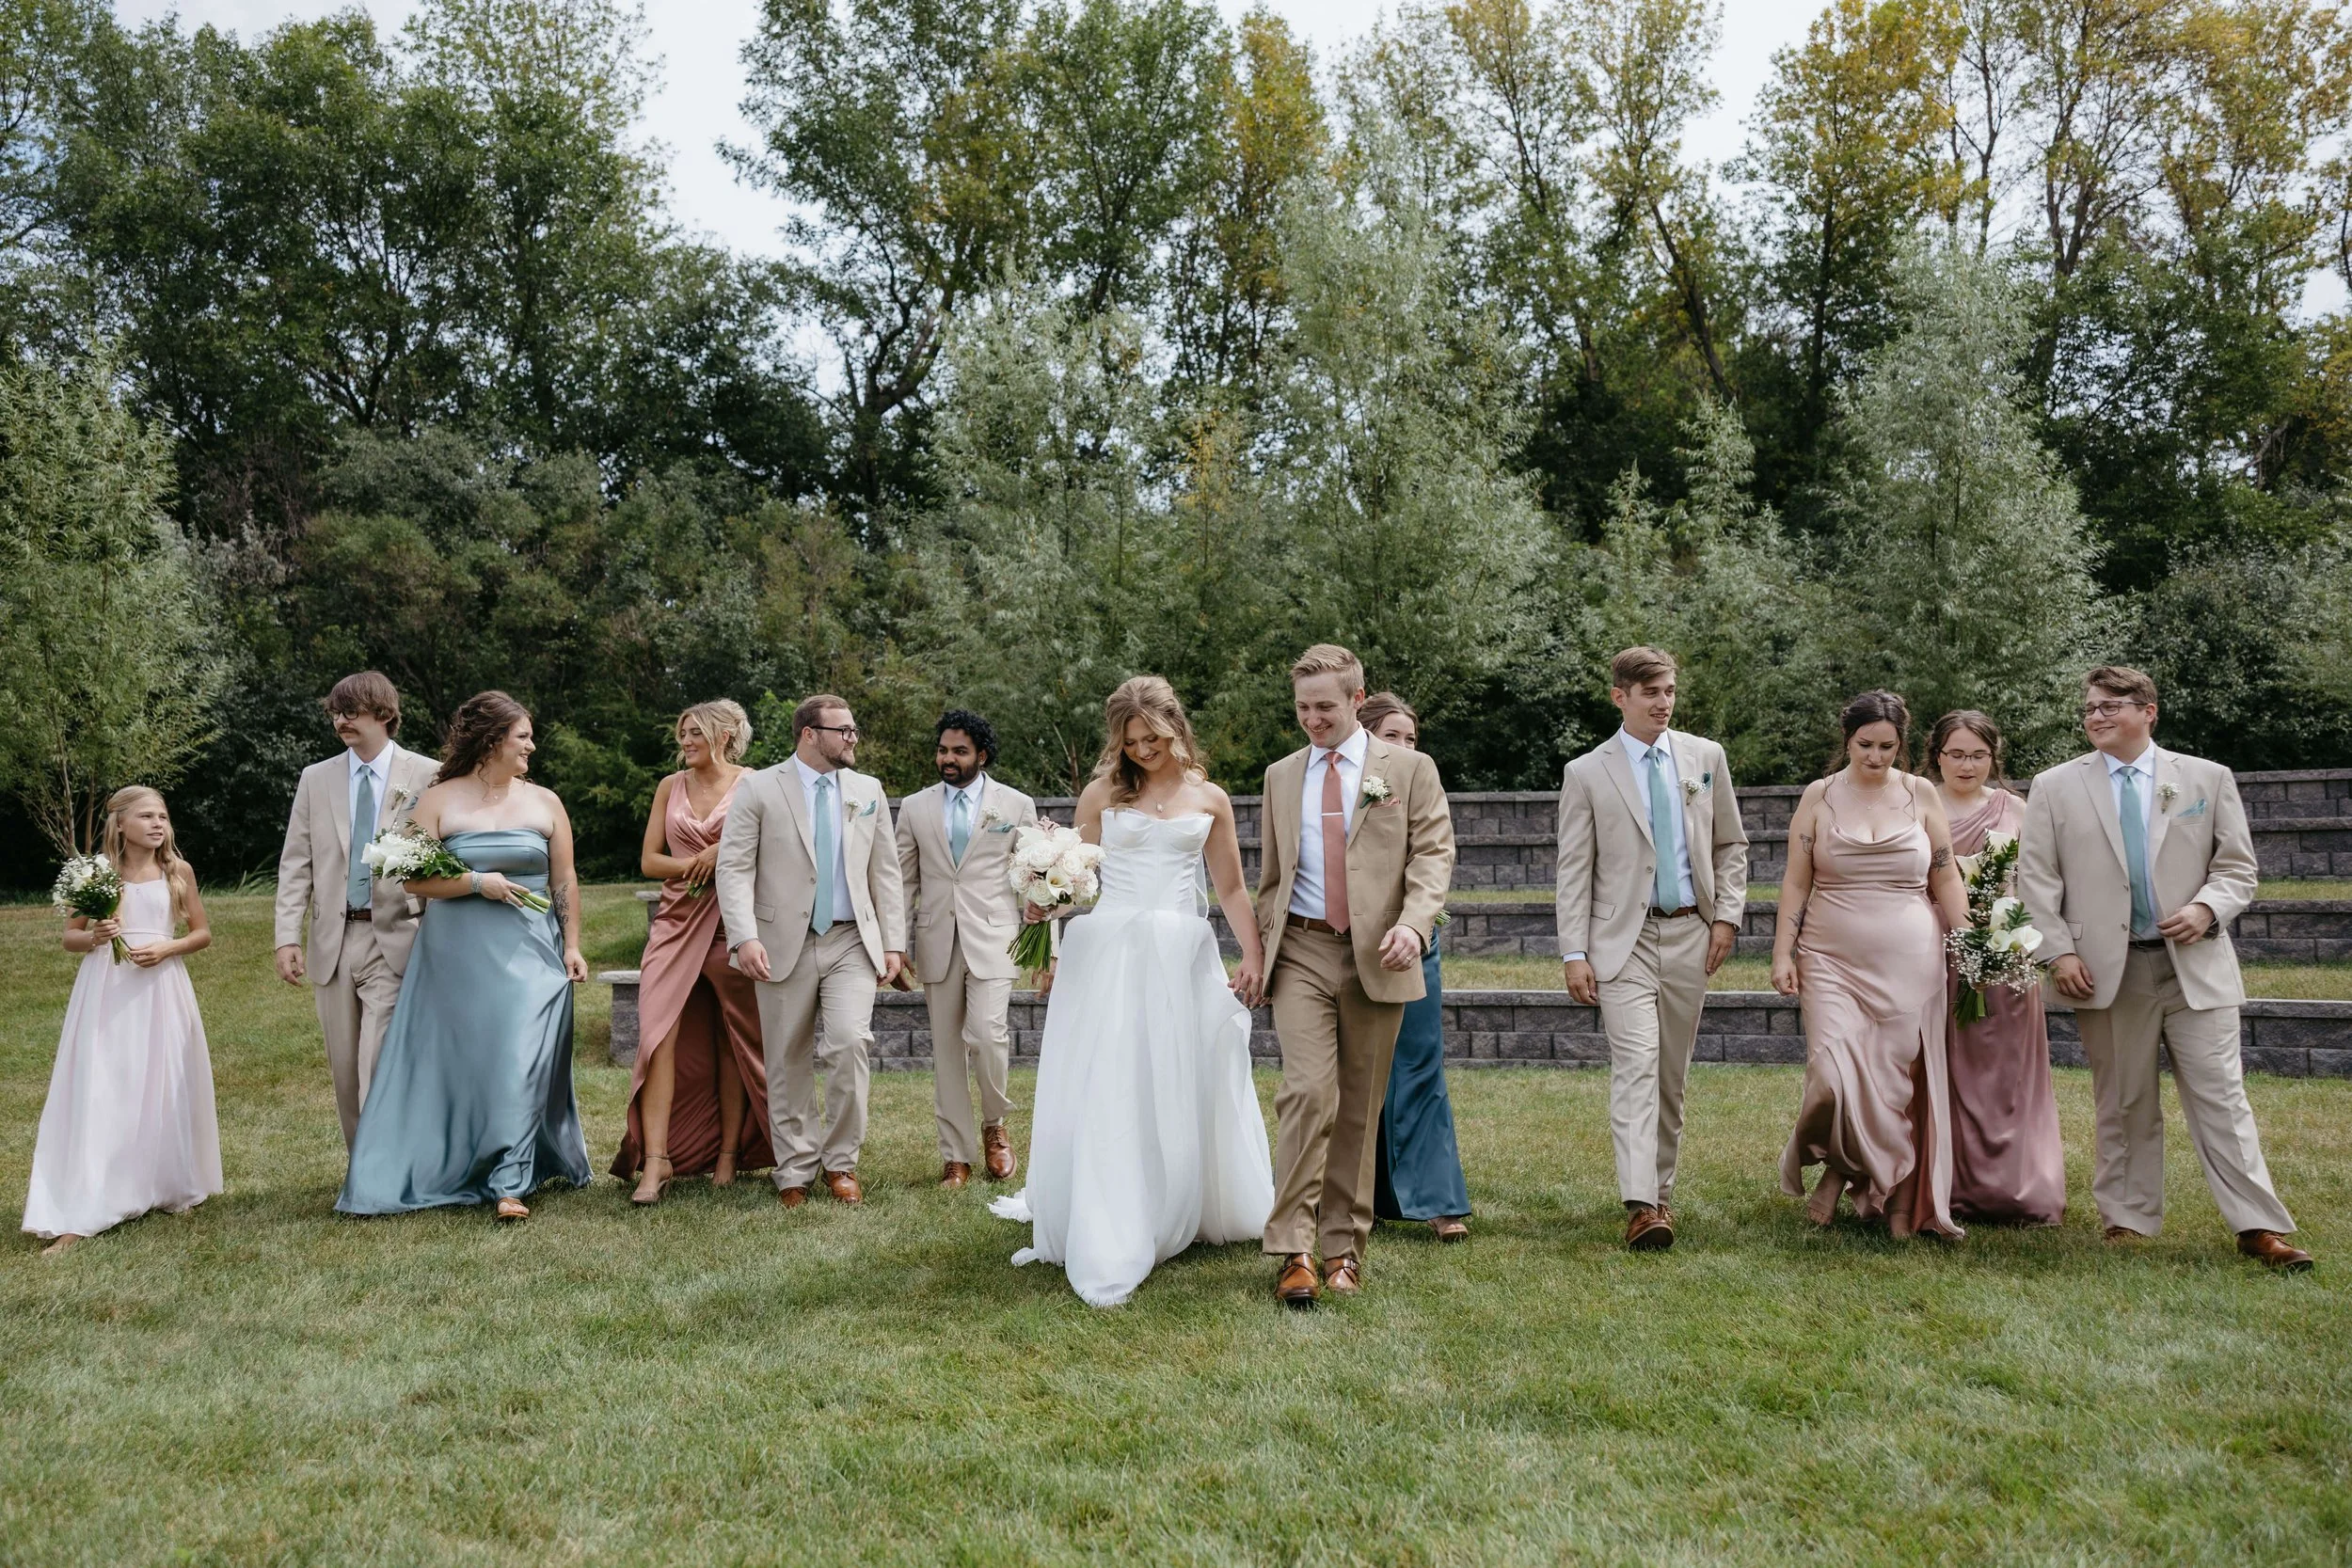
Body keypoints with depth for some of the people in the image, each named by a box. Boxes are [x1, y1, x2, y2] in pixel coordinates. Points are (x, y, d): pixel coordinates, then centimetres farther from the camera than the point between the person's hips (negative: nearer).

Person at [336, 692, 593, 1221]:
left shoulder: (544, 802, 6)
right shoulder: (439, 801, 1)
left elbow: (564, 882, 8)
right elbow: (415, 880, -3)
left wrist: (572, 946, 2)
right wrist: (477, 882, -15)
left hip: (530, 953, 1)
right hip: (458, 954, -1)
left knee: (520, 1060, -8)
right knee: (455, 1062, 5)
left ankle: (511, 1182, -6)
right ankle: (448, 1170, 20)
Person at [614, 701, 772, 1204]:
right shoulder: (671, 786, 12)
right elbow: (648, 860, 10)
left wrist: (725, 853, -13)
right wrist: (696, 864, -7)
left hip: (733, 927, -2)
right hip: (676, 923, 3)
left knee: (733, 1043, 5)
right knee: (658, 1035, -10)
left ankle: (729, 1154, 15)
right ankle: (656, 1159, -10)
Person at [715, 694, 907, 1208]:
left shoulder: (868, 791, 11)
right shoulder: (758, 789, 0)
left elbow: (885, 872, 12)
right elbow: (734, 867, -6)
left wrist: (893, 943, 5)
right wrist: (745, 937, -18)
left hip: (852, 943, 2)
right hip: (785, 945, -1)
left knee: (851, 1044, -15)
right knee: (789, 1064, 6)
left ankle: (840, 1163, 2)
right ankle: (795, 1174, 19)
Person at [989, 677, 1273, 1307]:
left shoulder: (1209, 799, 10)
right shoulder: (1102, 793, 7)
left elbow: (1232, 889, 14)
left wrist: (1253, 957, 5)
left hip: (1182, 958, 2)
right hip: (1110, 953, -1)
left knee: (1183, 1091, 6)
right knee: (1105, 1095, -5)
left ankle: (1182, 1214, 24)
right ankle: (1105, 1247, -1)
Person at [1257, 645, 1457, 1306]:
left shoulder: (1409, 768, 5)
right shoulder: (1280, 776, 15)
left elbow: (1434, 853, -2)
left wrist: (1413, 923, -19)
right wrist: (1260, 950, 15)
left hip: (1377, 955, -1)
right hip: (1302, 952, 1)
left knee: (1360, 1109, 5)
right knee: (1308, 1093, -14)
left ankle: (1344, 1249, 16)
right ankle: (1293, 1252, -10)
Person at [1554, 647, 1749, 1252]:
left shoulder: (1706, 757, 7)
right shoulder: (1586, 774, -1)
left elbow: (1730, 845, 15)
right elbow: (1573, 872, -2)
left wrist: (1727, 915, 4)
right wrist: (1574, 953, -7)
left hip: (1690, 935, 3)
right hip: (1624, 939, -3)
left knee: (1672, 1072, 10)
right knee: (1636, 1066, -14)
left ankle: (1661, 1189, 23)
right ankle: (1640, 1206, -18)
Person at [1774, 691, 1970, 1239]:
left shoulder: (1920, 795, 5)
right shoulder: (1820, 796, 4)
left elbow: (1946, 882, 9)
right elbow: (1796, 882, 4)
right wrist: (1783, 954, -2)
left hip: (1910, 965, 1)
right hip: (1833, 962, -1)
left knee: (1902, 1084, 2)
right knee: (1834, 1079, -13)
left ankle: (1902, 1204, 18)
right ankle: (1838, 1169, 16)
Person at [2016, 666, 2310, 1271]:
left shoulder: (2208, 779, 7)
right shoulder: (2054, 787, 6)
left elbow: (2237, 865, 8)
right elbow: (2036, 879, 3)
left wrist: (2207, 908, -11)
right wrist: (2059, 951, -6)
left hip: (2196, 965, 0)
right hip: (2107, 970, 0)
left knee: (2221, 1096, -1)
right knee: (2123, 1104, 7)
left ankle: (2259, 1228, 3)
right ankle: (2127, 1219, 17)